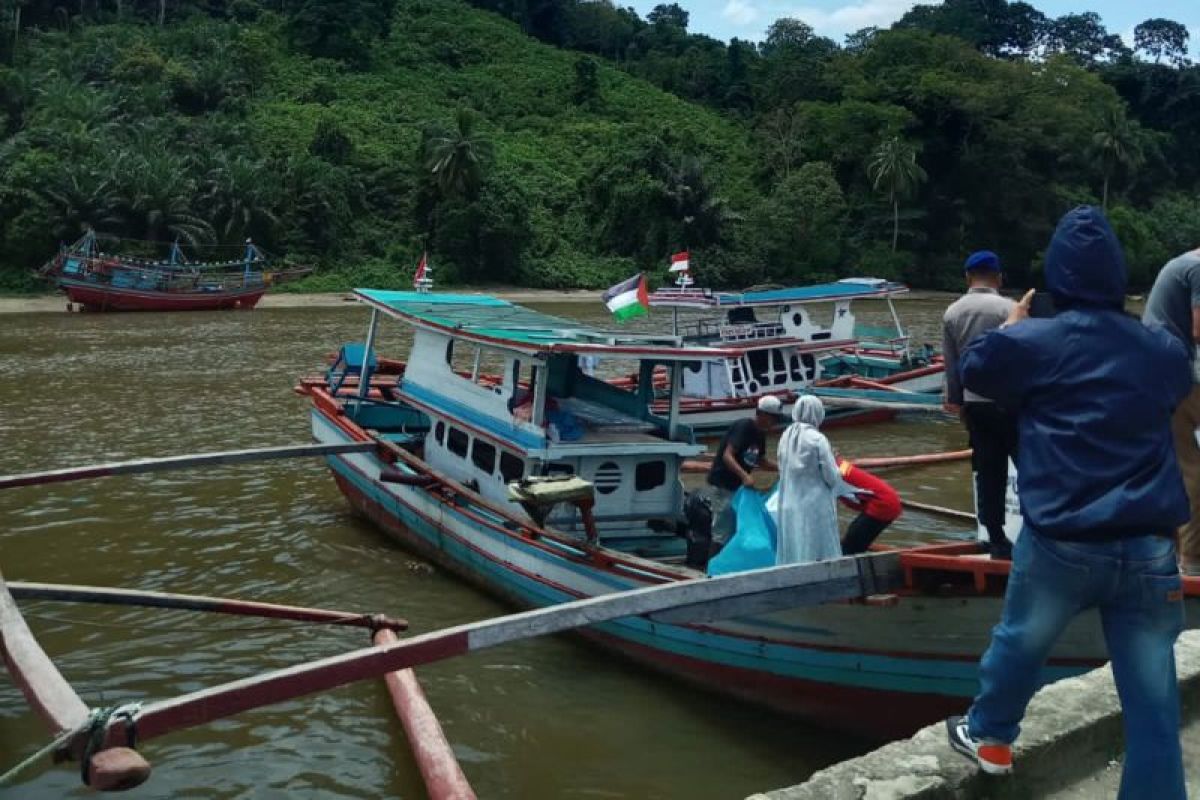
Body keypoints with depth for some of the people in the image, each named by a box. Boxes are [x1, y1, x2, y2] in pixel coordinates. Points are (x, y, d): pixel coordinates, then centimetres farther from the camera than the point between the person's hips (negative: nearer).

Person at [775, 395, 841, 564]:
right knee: (818, 559, 1)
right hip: (816, 506, -5)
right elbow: (832, 476, -11)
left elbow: (782, 470, 7)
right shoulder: (817, 439, -14)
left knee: (793, 553, 10)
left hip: (790, 505, 5)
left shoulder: (786, 436, 2)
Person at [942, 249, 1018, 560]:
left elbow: (951, 364, 8)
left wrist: (955, 400, 18)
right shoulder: (1008, 308, -11)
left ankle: (997, 540, 13)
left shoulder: (952, 312, 4)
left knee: (988, 473, 9)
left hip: (975, 404, 5)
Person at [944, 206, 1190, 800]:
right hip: (1150, 550, 2)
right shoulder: (1163, 350, 6)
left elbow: (973, 371, 13)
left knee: (1018, 643, 23)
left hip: (1061, 545, -2)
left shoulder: (1032, 342, -5)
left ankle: (989, 737, 43)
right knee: (1152, 702, 7)